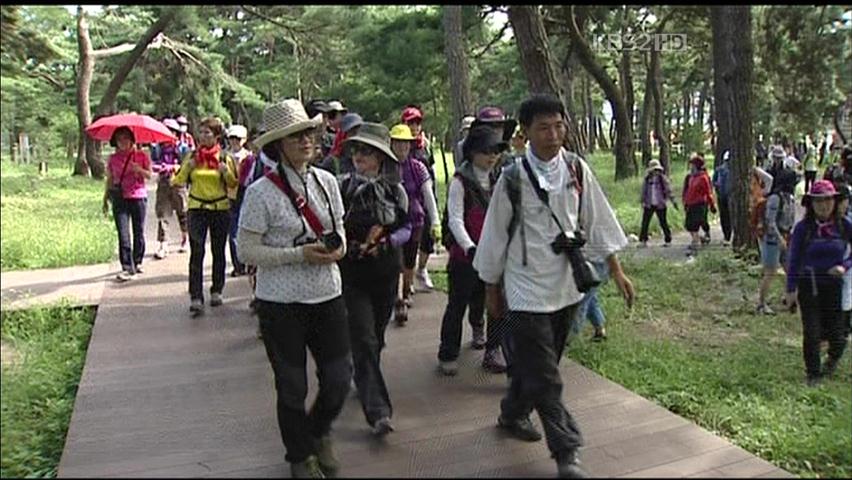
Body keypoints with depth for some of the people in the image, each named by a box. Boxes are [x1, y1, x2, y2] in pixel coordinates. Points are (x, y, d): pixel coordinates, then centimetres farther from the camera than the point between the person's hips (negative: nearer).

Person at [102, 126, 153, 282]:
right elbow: (109, 180, 14)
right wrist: (105, 200, 13)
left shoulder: (141, 155, 3)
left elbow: (150, 175, 0)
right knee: (123, 234, -7)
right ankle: (127, 268, -8)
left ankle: (137, 263, 24)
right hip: (119, 198, 1)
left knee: (139, 233, 6)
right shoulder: (113, 159, 9)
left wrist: (139, 169, -20)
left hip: (138, 196, -1)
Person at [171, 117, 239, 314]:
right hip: (197, 209, 0)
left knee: (218, 251, 9)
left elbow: (234, 184, 5)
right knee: (196, 253, -9)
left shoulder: (225, 157, 2)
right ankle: (196, 298, -12)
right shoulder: (192, 156, 4)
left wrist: (227, 172, -14)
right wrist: (187, 167, -10)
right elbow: (178, 181, 5)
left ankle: (217, 291, 23)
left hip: (221, 209, 0)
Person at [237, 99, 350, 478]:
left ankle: (319, 433, 41)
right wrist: (300, 254, -20)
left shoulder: (326, 182, 3)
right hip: (281, 303, -4)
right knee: (292, 386, 11)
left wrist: (338, 246, -9)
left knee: (339, 377, 10)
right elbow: (246, 250, -11)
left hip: (327, 294, 4)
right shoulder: (261, 192, -12)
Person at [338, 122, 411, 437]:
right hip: (352, 275, -3)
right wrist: (348, 245, -16)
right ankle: (377, 411, -9)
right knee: (364, 340, -9)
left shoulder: (395, 190, 1)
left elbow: (406, 229, 5)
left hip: (386, 273, 3)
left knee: (376, 336, 15)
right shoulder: (342, 186, -5)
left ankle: (364, 381, 42)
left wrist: (385, 242, -13)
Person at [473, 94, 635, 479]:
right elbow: (495, 236, -3)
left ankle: (513, 414, 43)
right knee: (545, 377, -3)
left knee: (538, 363, 19)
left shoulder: (577, 169, -1)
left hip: (566, 287, 5)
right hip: (527, 291, -4)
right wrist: (492, 289, 4)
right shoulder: (513, 178, -12)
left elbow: (598, 220, 4)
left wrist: (617, 272, 2)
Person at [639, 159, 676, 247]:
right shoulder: (647, 179, 5)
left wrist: (673, 200, -8)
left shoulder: (663, 179, -4)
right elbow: (644, 191, 12)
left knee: (663, 223, 4)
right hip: (649, 205, 3)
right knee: (645, 222, 0)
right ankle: (643, 241, 7)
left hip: (660, 205, -3)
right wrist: (643, 202, 11)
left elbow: (668, 190, -3)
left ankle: (668, 240, 16)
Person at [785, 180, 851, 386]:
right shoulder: (803, 228, -7)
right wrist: (791, 289, -4)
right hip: (809, 286, -1)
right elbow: (794, 259, -2)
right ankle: (813, 375, 22)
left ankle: (833, 359, 43)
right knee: (812, 334, 2)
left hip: (835, 286, 1)